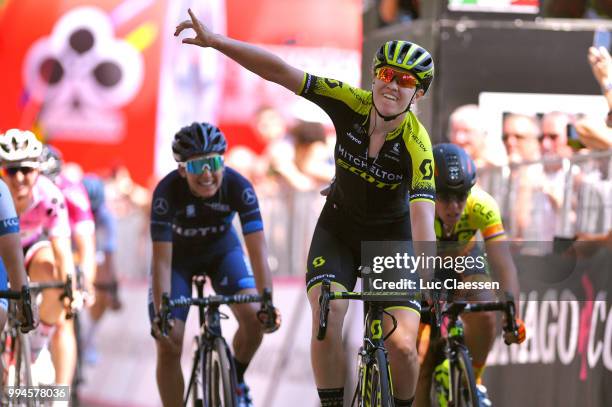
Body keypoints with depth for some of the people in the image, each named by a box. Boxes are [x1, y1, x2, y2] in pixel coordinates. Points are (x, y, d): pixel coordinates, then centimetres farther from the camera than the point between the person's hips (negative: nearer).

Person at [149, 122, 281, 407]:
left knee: (254, 317, -20)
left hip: (221, 248, 1)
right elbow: (162, 261, -34)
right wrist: (161, 313, -44)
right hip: (179, 254, -1)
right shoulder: (167, 191, -34)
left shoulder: (238, 187, -31)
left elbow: (257, 249, -34)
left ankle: (235, 378, 9)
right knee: (168, 346, -13)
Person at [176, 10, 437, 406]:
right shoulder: (352, 104, -22)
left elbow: (423, 219, -39)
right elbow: (281, 72, -25)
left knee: (402, 346, -16)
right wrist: (216, 41, -36)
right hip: (339, 228, 2)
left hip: (391, 237, -2)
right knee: (326, 324, -22)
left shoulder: (417, 144, -30)